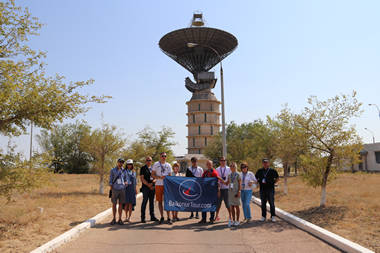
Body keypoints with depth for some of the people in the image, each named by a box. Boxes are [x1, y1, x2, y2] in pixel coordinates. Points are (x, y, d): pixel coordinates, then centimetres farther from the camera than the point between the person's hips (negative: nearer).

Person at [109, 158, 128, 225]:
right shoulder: (113, 170, 3)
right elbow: (110, 181, 2)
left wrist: (126, 182, -7)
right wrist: (111, 190, -5)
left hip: (122, 189, 2)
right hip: (115, 189, -2)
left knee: (121, 204, 4)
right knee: (114, 204, 3)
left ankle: (120, 219, 11)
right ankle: (114, 219, 13)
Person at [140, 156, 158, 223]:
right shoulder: (143, 168, 2)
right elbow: (142, 178, -6)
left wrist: (152, 183, -6)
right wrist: (148, 185, -12)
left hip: (152, 187, 5)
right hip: (145, 187, -4)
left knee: (152, 202, 9)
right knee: (144, 202, -4)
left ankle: (152, 216, 16)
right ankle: (143, 218, 1)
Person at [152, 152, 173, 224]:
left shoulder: (168, 165, 10)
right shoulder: (156, 164, 5)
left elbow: (170, 175, 11)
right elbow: (152, 174, 2)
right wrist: (159, 177, -13)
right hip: (158, 185, 0)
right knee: (160, 201, 6)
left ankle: (169, 218, 0)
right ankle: (162, 217, 17)